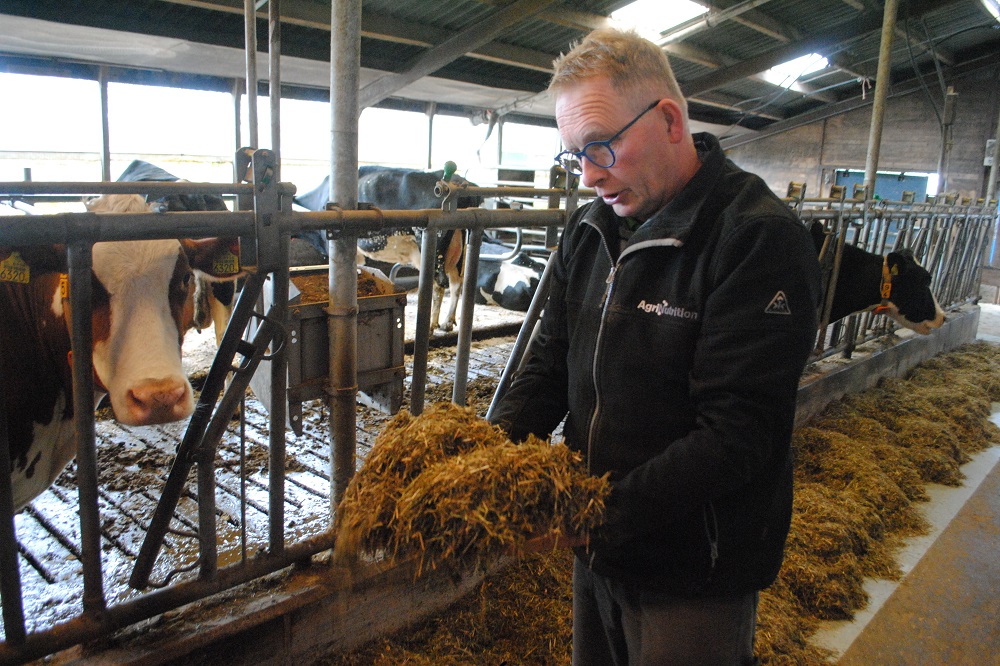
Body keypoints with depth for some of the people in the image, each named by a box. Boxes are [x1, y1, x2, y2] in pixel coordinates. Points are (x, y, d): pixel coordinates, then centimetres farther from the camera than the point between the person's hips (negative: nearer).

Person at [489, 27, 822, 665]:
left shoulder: (761, 239, -20)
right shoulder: (589, 228, 3)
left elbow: (736, 435, -25)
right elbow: (550, 362, 5)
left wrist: (604, 512, -28)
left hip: (695, 573, -6)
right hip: (598, 547, 7)